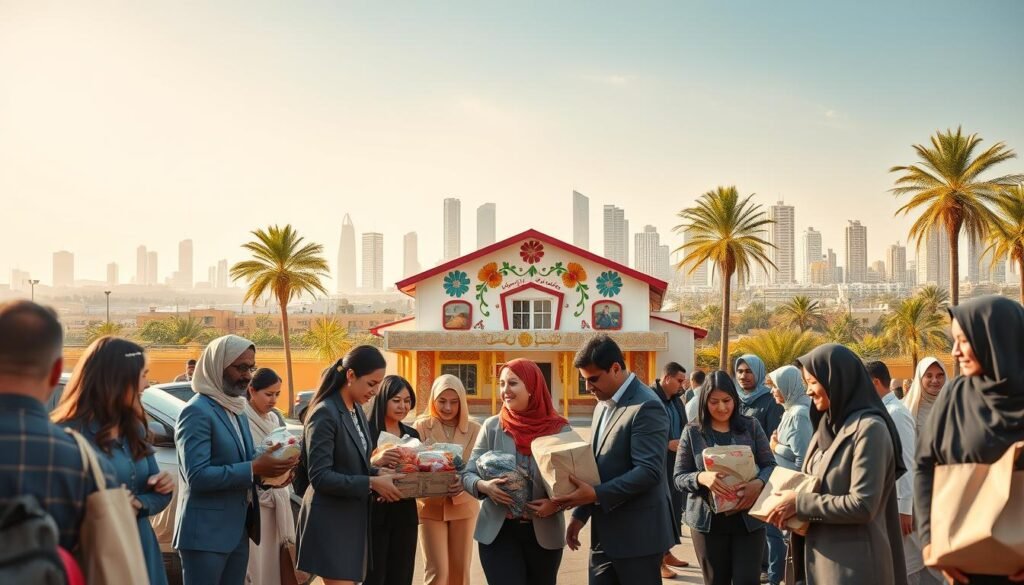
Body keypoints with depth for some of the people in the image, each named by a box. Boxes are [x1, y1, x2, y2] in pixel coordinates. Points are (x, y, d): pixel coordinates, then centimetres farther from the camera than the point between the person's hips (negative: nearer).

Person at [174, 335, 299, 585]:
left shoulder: (237, 409, 13)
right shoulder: (197, 411, -15)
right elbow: (197, 476, -23)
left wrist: (268, 464, -4)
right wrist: (254, 469, -25)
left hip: (238, 530, 9)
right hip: (205, 533, -8)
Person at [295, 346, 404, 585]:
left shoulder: (357, 410, 9)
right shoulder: (325, 414, -18)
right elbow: (320, 476, -22)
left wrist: (377, 474, -1)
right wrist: (371, 483, -22)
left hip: (354, 517, 9)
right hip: (331, 521, -9)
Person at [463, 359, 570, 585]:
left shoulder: (560, 429, -4)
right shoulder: (492, 427, -1)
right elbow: (468, 474, 2)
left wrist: (557, 503, -20)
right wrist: (484, 486, -19)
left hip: (545, 533, 0)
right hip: (498, 531, 0)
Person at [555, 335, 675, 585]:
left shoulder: (646, 406, -16)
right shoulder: (603, 405, 13)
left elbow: (649, 471, -23)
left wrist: (596, 495, -26)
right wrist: (581, 513, 11)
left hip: (636, 534, -8)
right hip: (604, 534, 8)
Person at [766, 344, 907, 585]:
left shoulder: (869, 428, -16)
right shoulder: (829, 426, 9)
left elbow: (862, 505, -21)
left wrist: (800, 503, -16)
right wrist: (793, 500, -2)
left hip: (852, 563, -8)